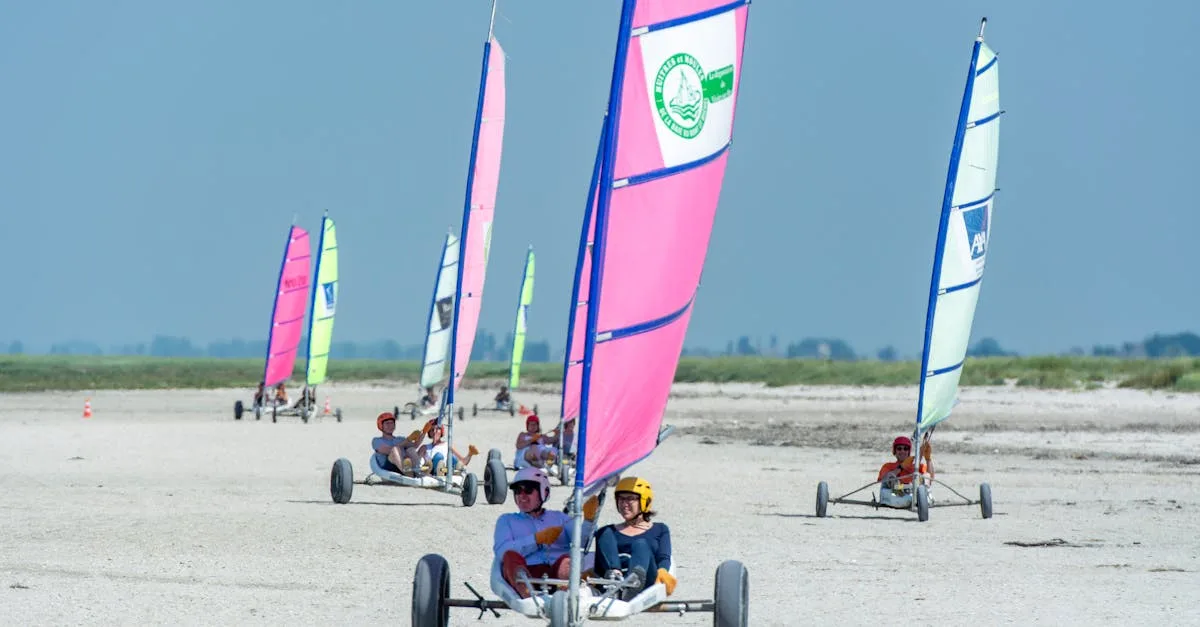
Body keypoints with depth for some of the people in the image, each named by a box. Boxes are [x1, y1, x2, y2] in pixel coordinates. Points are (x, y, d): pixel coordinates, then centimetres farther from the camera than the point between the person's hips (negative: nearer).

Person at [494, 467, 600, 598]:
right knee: (511, 556, -35)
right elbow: (502, 552, 8)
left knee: (566, 560, -35)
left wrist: (588, 520, -7)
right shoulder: (507, 520, 31)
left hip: (557, 571, 1)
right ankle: (526, 591, -67)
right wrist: (537, 539, 1)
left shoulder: (558, 518, 33)